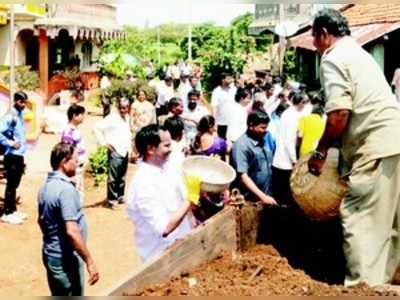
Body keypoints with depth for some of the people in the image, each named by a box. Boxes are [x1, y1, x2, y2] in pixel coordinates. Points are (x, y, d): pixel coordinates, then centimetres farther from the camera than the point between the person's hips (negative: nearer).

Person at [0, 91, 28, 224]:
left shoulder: (20, 115, 12)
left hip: (19, 155, 8)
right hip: (12, 156, -8)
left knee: (15, 184, 15)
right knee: (11, 185, -3)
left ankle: (13, 210, 25)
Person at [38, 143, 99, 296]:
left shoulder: (46, 186, 6)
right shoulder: (66, 189, -24)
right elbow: (72, 231, -29)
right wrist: (90, 261, -24)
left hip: (51, 254, 9)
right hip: (66, 258, -9)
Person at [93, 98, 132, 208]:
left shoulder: (127, 117, 13)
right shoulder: (112, 118, -11)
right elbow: (97, 128, -15)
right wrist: (104, 142, -13)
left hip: (125, 151, 7)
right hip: (115, 151, -7)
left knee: (122, 177, 14)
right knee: (113, 177, -6)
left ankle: (120, 196, 25)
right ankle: (112, 199, 1)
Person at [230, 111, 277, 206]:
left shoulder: (263, 141, 7)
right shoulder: (241, 146, -15)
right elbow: (243, 176, -21)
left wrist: (267, 195, 11)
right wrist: (262, 196, -26)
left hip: (267, 196, 7)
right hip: (250, 200, -7)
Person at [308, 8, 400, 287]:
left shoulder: (334, 58, -6)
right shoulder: (359, 53, 23)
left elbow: (339, 113, -17)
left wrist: (320, 152, -6)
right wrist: (333, 145, 24)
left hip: (376, 147, -10)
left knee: (360, 218, -7)